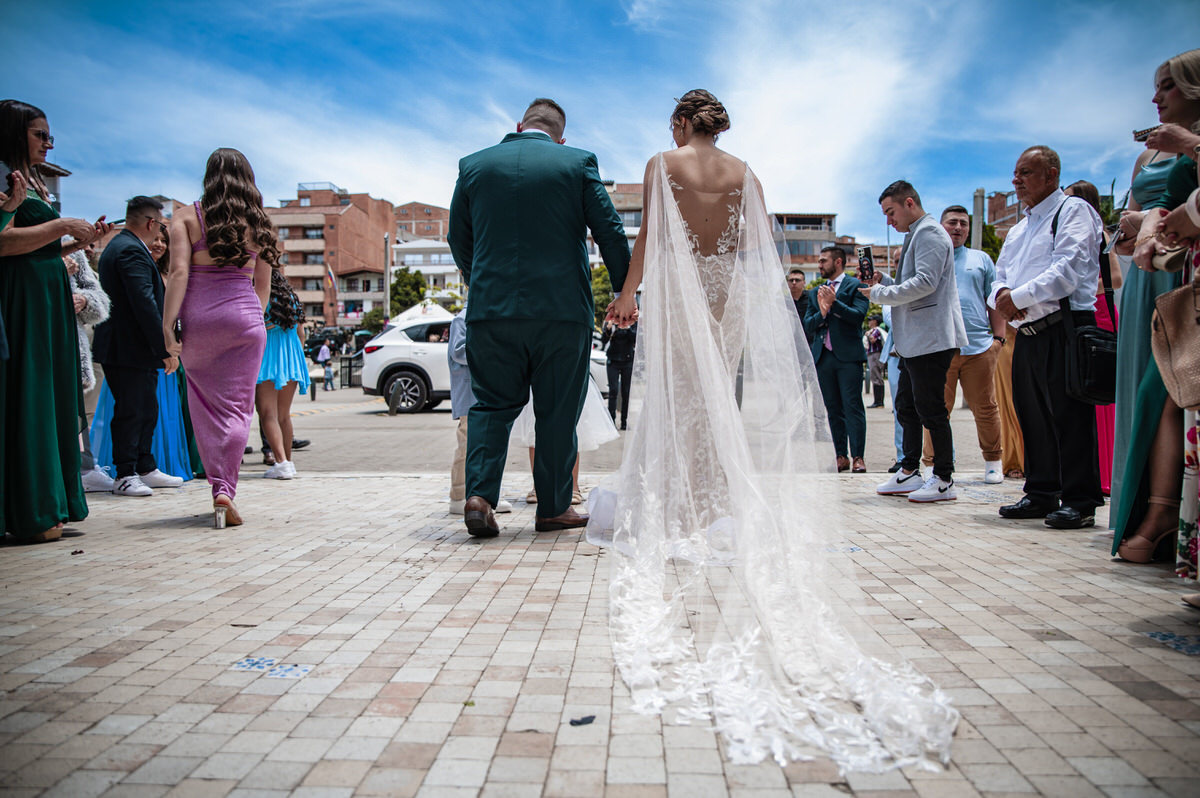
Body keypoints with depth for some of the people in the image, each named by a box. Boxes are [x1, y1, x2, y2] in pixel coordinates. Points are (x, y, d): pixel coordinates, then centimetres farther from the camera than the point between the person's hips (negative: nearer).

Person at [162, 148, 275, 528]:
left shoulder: (186, 217, 3)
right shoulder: (257, 223, 8)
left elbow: (179, 272, -7)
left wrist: (167, 324, -8)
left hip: (197, 316, 0)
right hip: (244, 315, 0)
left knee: (205, 402, 13)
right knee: (237, 406, 3)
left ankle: (217, 482, 16)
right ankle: (225, 490, -7)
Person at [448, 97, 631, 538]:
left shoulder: (473, 165, 9)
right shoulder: (578, 163, 3)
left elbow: (458, 238, 16)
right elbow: (610, 232, 1)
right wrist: (625, 291, 10)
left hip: (491, 308, 2)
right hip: (562, 309, -1)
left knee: (492, 404, 11)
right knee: (557, 412, 8)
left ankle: (479, 494, -5)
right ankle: (553, 507, 17)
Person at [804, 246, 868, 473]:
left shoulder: (856, 286, 3)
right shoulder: (815, 293, 18)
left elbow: (859, 315, -10)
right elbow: (808, 326, 11)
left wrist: (834, 303, -17)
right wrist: (821, 313, -8)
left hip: (848, 355, -5)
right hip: (823, 356, 5)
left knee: (852, 406, -8)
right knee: (833, 409, 6)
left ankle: (858, 456, -5)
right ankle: (841, 456, 10)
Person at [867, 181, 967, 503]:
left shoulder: (929, 232, -9)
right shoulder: (915, 236, 22)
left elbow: (925, 282, -21)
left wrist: (879, 294, -15)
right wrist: (883, 282, 8)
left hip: (931, 338, -10)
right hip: (914, 341, 10)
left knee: (930, 408, -6)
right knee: (906, 407, 13)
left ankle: (944, 479, 2)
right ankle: (909, 473, 21)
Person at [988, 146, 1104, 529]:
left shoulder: (1073, 211, -1)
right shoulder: (1018, 229, 25)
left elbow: (1069, 270, -14)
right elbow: (1001, 276, 22)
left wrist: (1019, 296, -13)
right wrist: (1001, 294, -2)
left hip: (1063, 328, -8)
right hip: (1026, 334, 8)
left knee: (1068, 416, -8)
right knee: (1032, 416, 10)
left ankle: (1079, 502, -2)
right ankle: (1041, 495, 19)